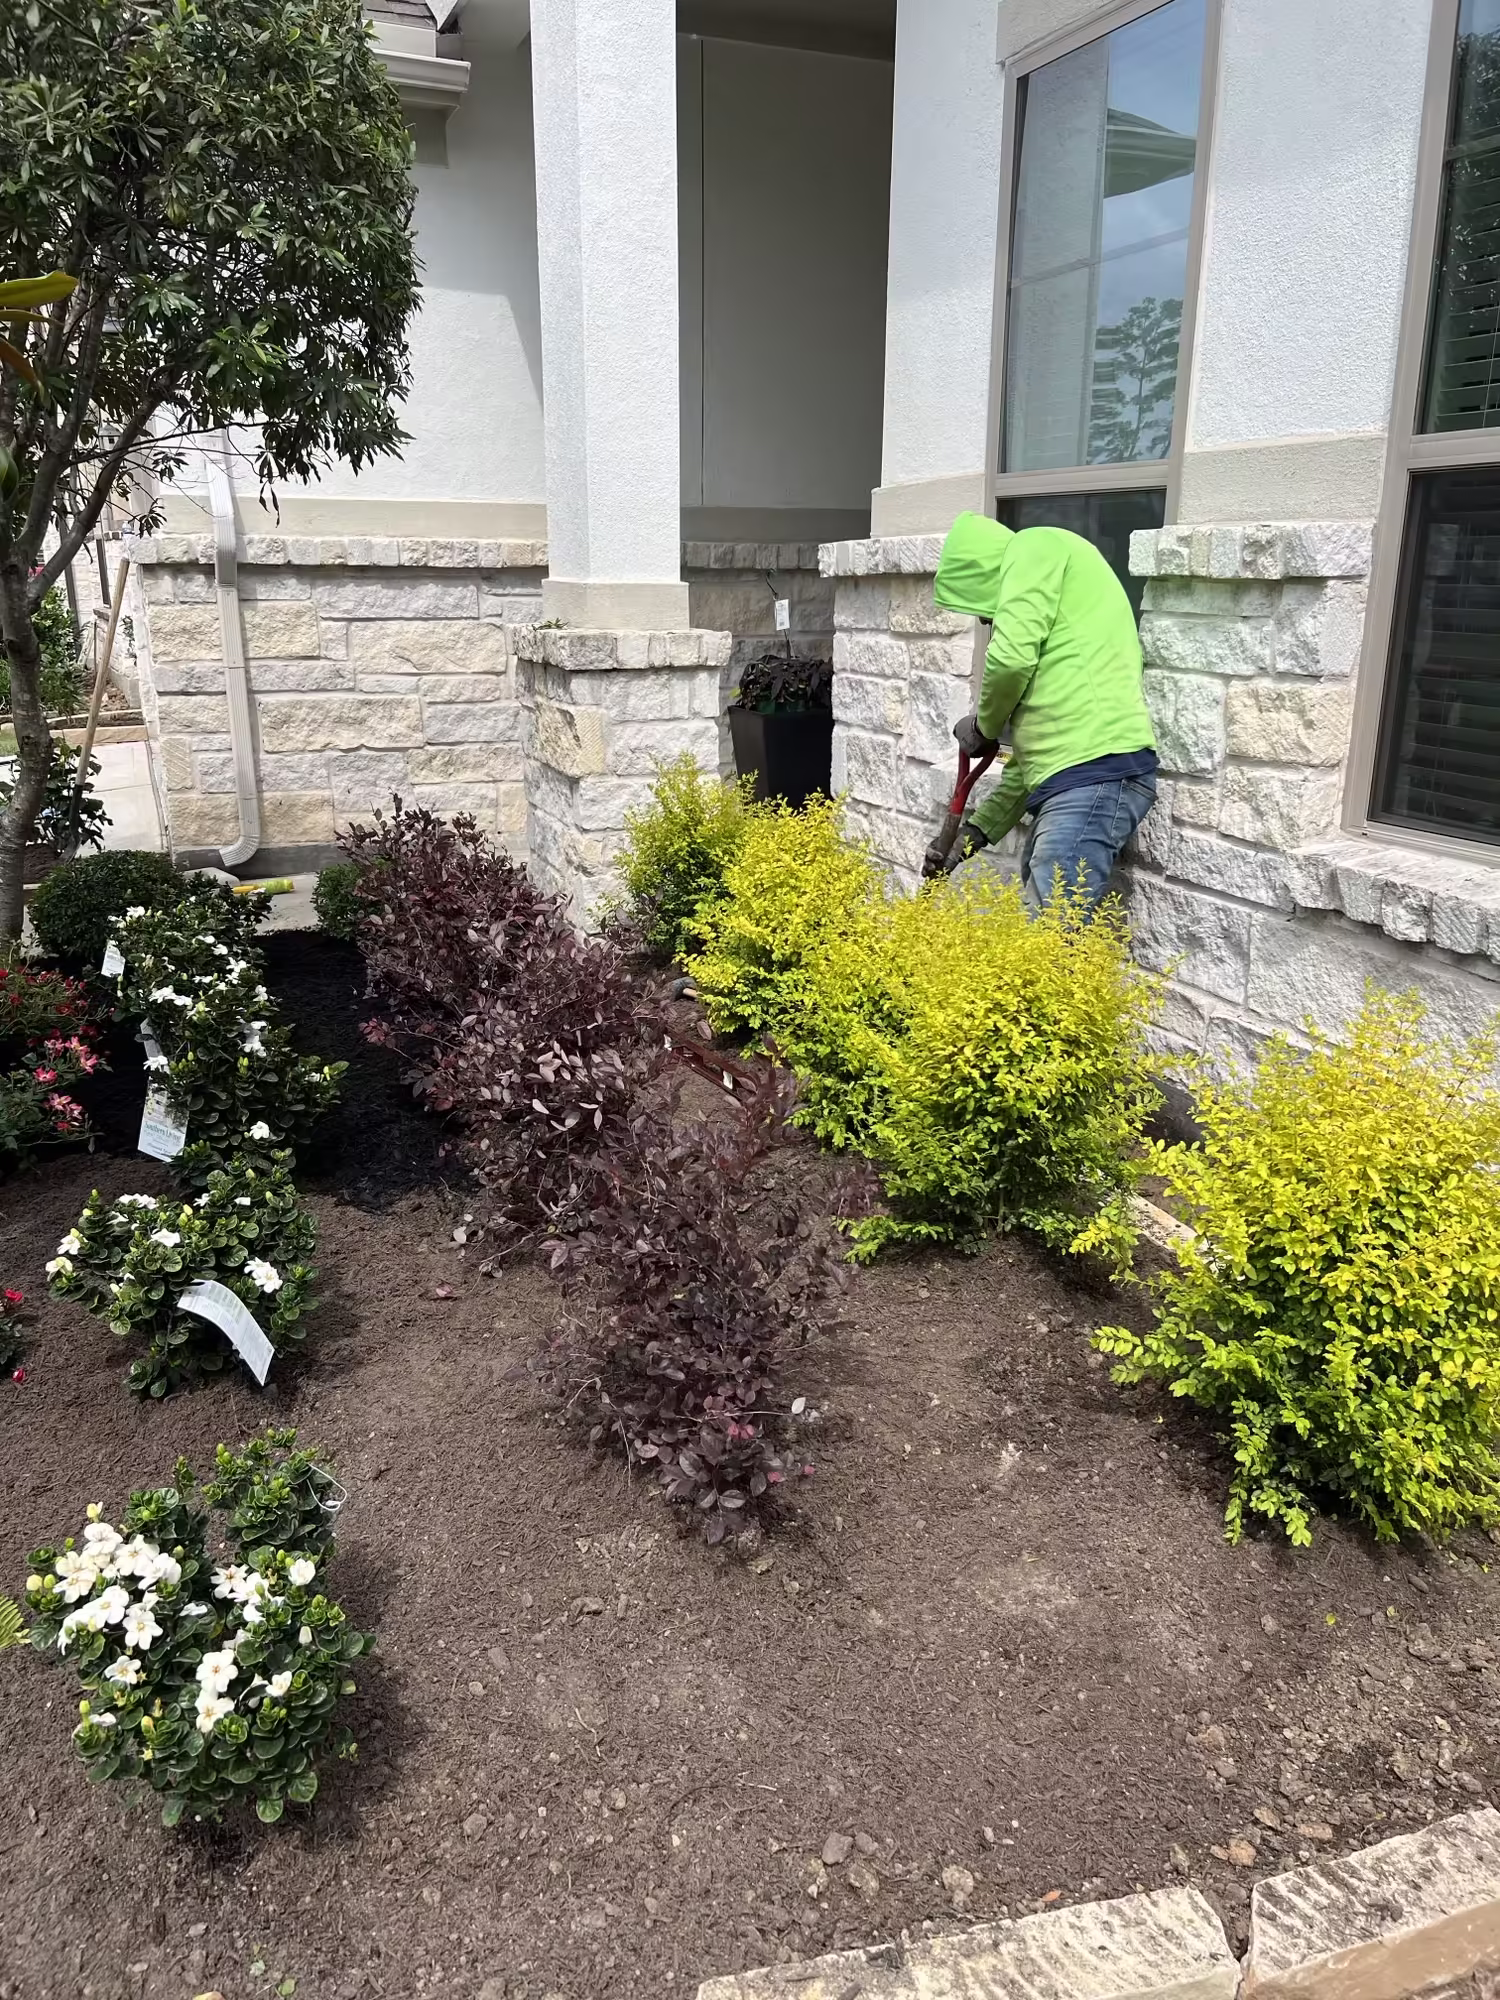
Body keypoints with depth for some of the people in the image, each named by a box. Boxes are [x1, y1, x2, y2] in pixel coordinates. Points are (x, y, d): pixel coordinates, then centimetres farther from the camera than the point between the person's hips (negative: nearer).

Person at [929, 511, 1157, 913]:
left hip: (1096, 773, -10)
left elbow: (1011, 656, -12)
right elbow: (1035, 743, 30)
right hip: (1071, 778, 10)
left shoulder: (1037, 547, 4)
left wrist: (983, 724, 8)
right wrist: (979, 826, 28)